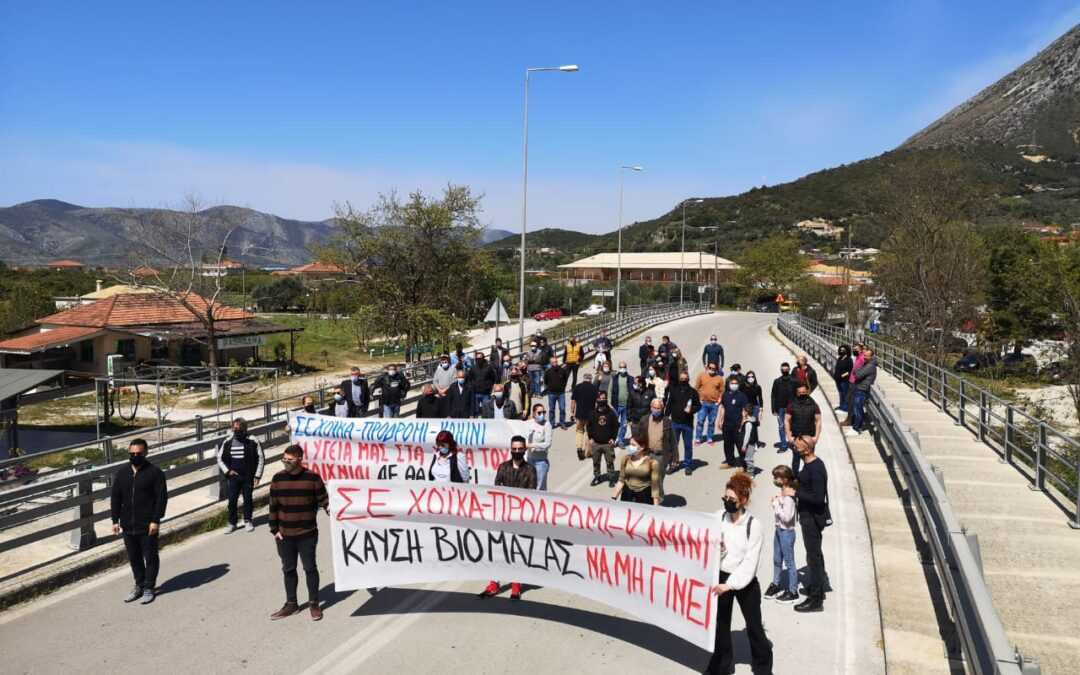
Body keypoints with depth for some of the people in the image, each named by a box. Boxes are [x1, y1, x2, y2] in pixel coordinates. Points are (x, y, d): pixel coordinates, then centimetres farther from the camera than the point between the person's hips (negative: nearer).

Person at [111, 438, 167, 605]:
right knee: (133, 558, 15)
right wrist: (115, 520, 6)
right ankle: (139, 585, 30)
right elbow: (116, 497, 10)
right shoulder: (121, 473, 6)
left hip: (148, 525, -5)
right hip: (128, 525, 5)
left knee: (150, 557, 5)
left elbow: (162, 498, -11)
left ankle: (149, 588, 18)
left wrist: (156, 520, -15)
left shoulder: (155, 473, -9)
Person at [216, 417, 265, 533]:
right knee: (232, 500, 4)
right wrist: (227, 471, -3)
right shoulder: (227, 442, -3)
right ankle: (232, 523, 17)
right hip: (233, 476, 1)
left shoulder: (253, 442, -9)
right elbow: (220, 459, 8)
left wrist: (257, 475, -5)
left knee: (248, 499, 9)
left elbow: (261, 458, -3)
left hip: (248, 477, -1)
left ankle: (248, 521, 25)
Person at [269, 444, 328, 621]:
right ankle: (291, 604, 28)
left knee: (310, 568, 7)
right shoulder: (278, 478, 0)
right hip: (284, 535, 3)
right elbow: (273, 505, 4)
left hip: (307, 533, -3)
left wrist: (329, 509, -24)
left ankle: (314, 603, 21)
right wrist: (274, 529, 2)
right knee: (288, 569, 14)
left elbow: (323, 499, -3)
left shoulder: (312, 477, -9)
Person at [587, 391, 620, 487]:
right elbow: (588, 426, 6)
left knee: (610, 462, 3)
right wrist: (590, 438, 0)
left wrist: (613, 438, -4)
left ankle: (611, 478, 15)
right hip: (596, 443, 2)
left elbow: (616, 426, 3)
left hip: (608, 443, -2)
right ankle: (596, 477, 26)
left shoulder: (611, 413, -4)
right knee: (596, 462, 11)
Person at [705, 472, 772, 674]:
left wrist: (730, 584, -25)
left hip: (746, 582, -4)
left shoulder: (754, 526, -17)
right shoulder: (719, 519, -6)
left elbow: (750, 561, -19)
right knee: (720, 624, 15)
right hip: (722, 577, 4)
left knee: (754, 626, 10)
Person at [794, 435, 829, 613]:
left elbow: (818, 498, -27)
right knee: (815, 553, 23)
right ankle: (817, 587, 39)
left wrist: (795, 493, -22)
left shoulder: (816, 469, -25)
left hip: (813, 517, -10)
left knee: (813, 555, -1)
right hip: (809, 515, 10)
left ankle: (816, 600, 8)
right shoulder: (809, 463, 5)